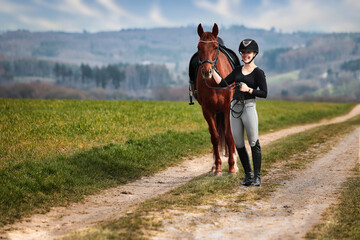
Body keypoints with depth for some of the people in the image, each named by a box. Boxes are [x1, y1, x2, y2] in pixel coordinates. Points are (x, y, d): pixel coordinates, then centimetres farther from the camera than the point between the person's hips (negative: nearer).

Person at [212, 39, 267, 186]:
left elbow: (264, 93, -7)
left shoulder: (258, 72, -2)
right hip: (234, 107, 6)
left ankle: (257, 176, 5)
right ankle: (248, 175, 17)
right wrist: (212, 71, 3)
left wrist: (248, 90, -17)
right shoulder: (238, 70, 14)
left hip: (249, 106, -6)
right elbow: (224, 84, 11)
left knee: (254, 143, -3)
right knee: (238, 144, 6)